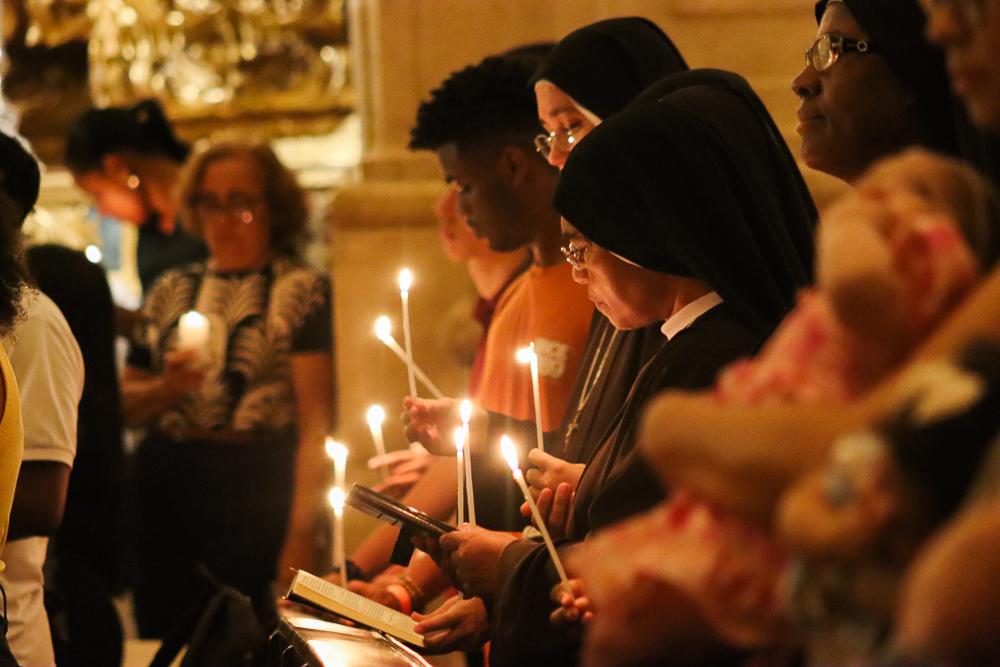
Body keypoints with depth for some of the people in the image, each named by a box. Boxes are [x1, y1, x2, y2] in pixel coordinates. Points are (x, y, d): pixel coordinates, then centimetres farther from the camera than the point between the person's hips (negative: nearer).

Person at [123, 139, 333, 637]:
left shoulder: (301, 290, 0)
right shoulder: (171, 293, 16)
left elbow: (315, 424, -8)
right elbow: (124, 404, 18)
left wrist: (301, 531, -17)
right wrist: (165, 388, -5)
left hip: (258, 487, -4)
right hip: (165, 482, 5)